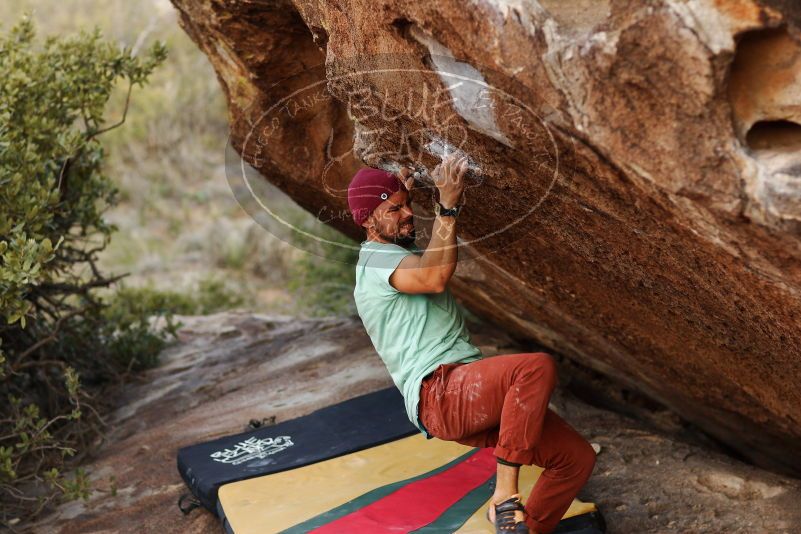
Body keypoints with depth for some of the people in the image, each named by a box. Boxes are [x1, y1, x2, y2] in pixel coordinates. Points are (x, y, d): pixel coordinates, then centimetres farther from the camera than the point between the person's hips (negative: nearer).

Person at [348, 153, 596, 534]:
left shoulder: (400, 256, 26)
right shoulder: (376, 260, -6)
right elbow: (436, 277, -24)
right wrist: (448, 205, -21)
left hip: (474, 396, 10)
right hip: (438, 394, -10)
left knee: (577, 458, 2)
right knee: (538, 367, -34)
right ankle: (505, 495, -28)